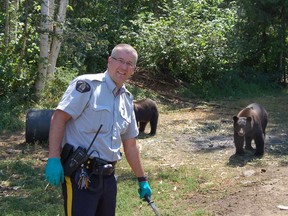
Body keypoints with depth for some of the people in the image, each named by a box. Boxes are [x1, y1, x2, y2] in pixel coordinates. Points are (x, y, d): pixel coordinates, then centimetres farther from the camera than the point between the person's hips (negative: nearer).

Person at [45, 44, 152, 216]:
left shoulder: (127, 100, 15)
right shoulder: (87, 84, -8)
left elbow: (130, 144, 21)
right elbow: (59, 117, -14)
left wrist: (142, 180, 24)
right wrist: (53, 159, -22)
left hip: (108, 176, 8)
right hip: (80, 175, -7)